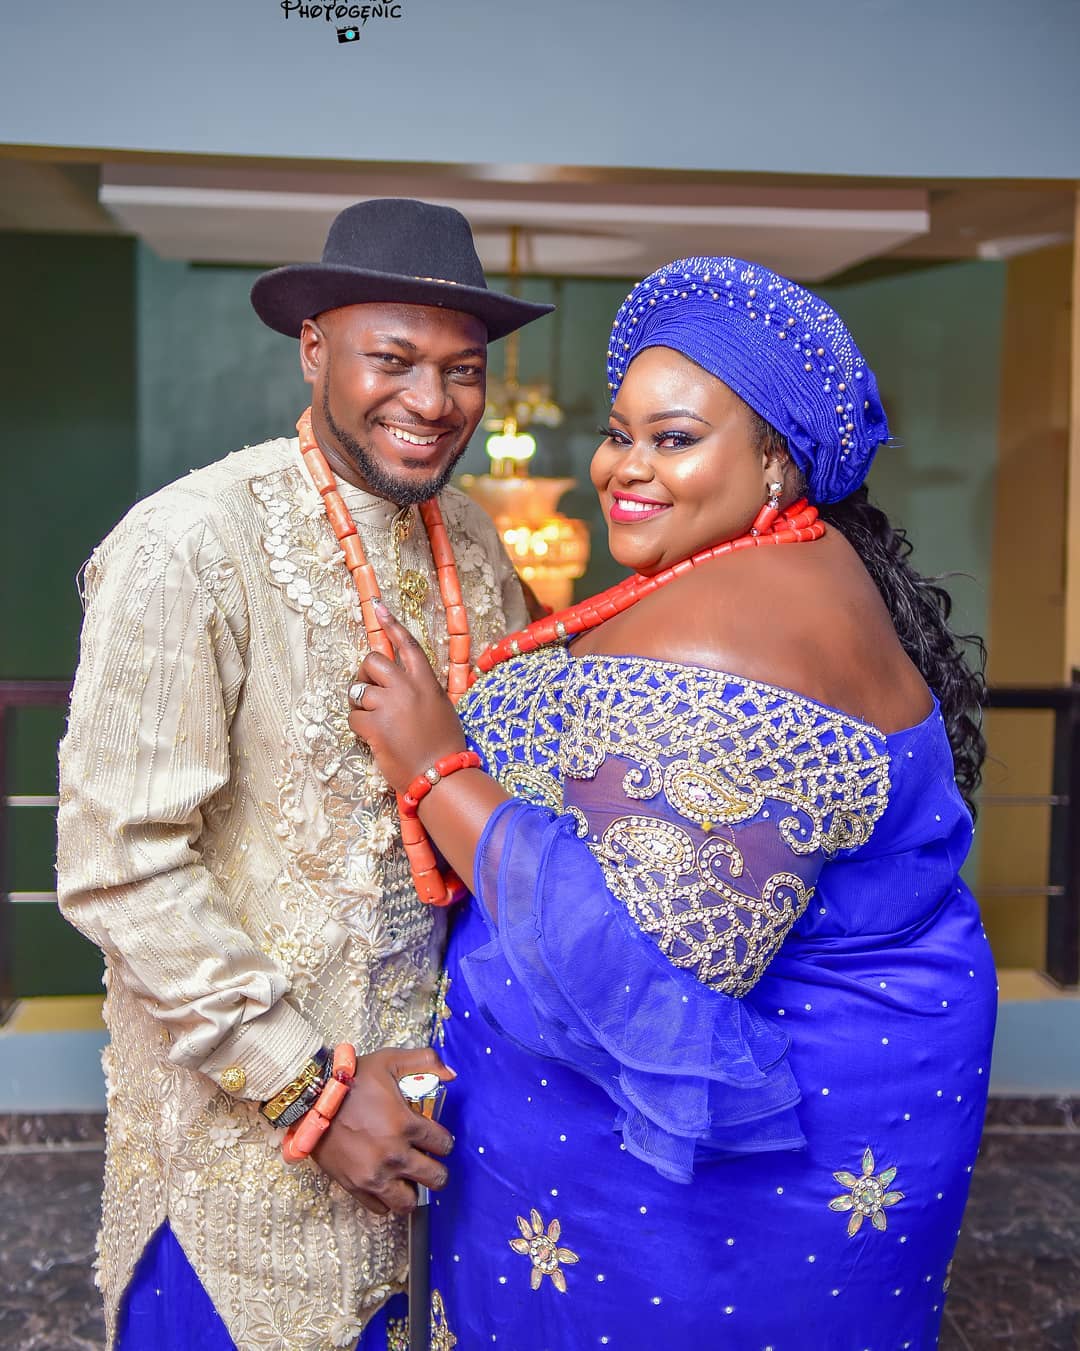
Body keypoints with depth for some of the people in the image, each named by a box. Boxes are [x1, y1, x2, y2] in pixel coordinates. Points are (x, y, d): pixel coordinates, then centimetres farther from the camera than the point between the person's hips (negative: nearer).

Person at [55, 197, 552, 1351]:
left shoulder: (471, 541, 1)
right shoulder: (188, 549, -20)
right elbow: (120, 868, -20)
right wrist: (307, 1089, -18)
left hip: (415, 1083, 6)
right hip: (244, 1118, -5)